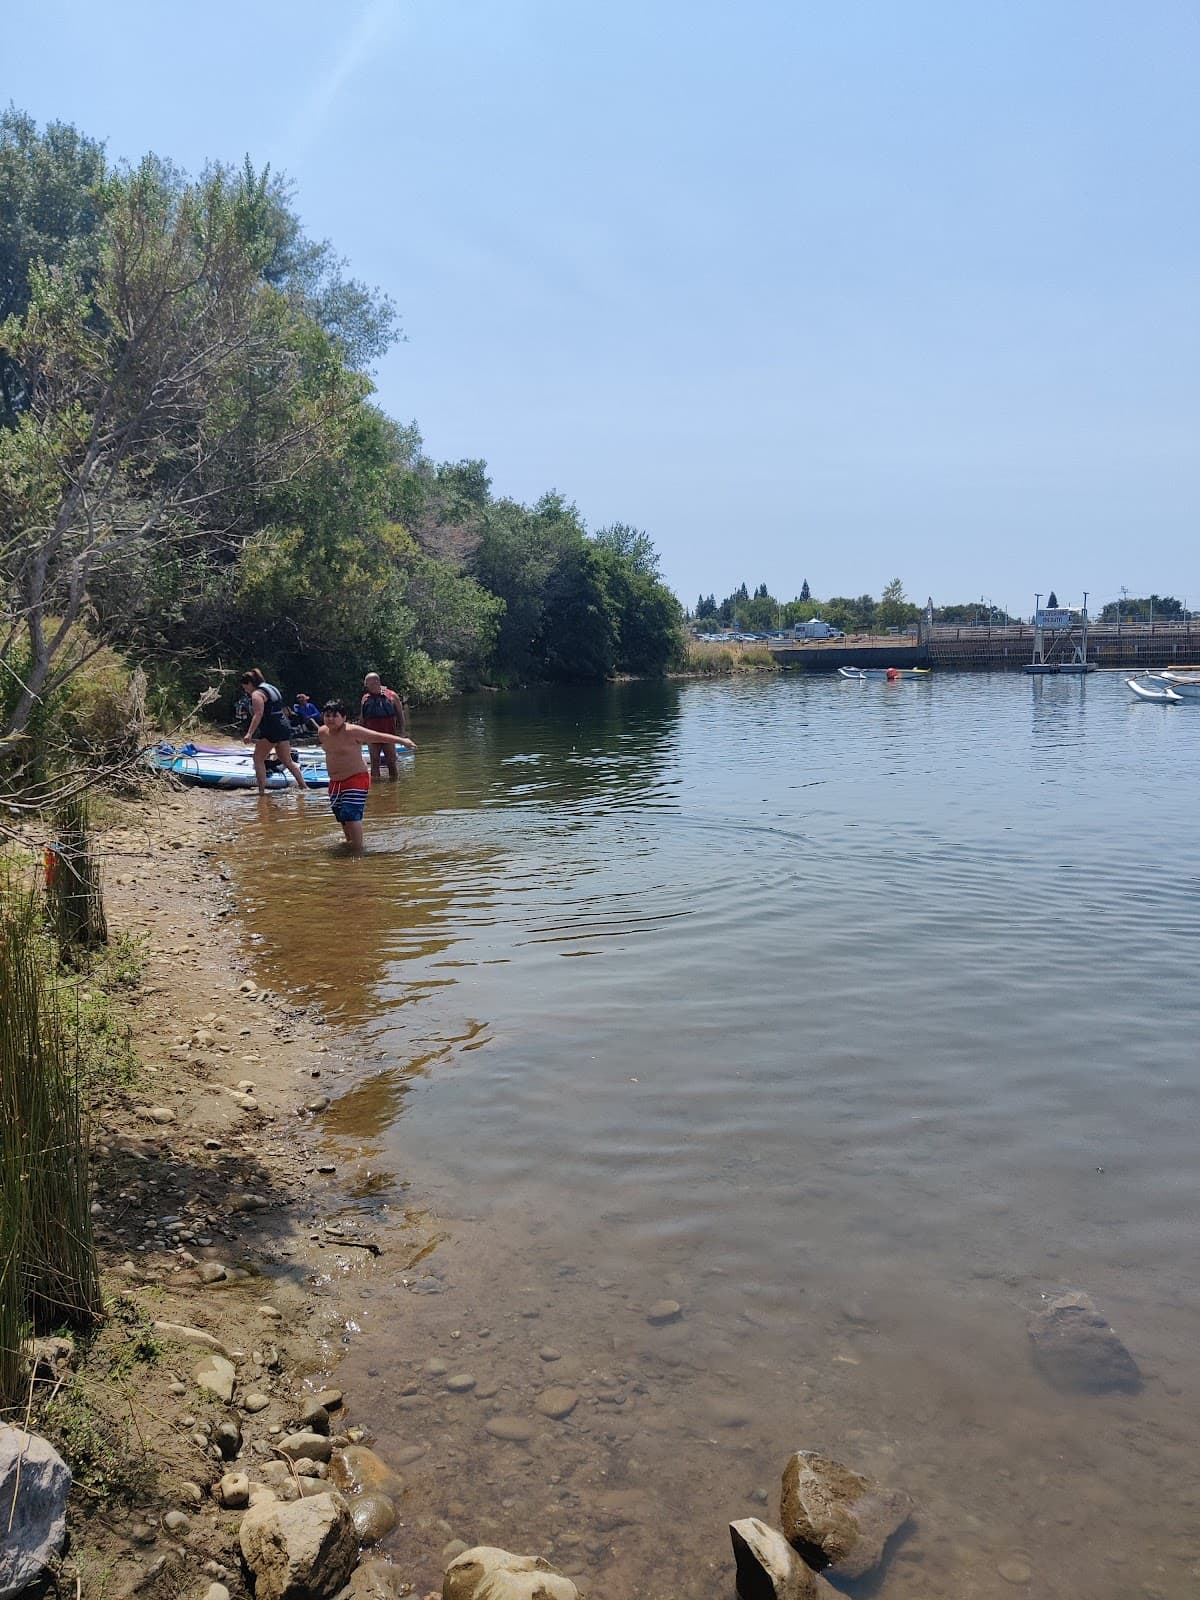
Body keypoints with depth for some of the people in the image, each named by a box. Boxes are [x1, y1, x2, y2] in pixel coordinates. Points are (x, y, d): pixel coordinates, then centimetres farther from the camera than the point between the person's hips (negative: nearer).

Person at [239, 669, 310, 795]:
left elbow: (258, 714, -20)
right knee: (287, 761, 14)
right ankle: (303, 787, 11)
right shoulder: (271, 688, 21)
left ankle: (262, 790, -2)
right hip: (284, 727, 9)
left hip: (271, 729, -9)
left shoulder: (257, 694, -8)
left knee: (258, 759, 2)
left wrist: (249, 733, -24)